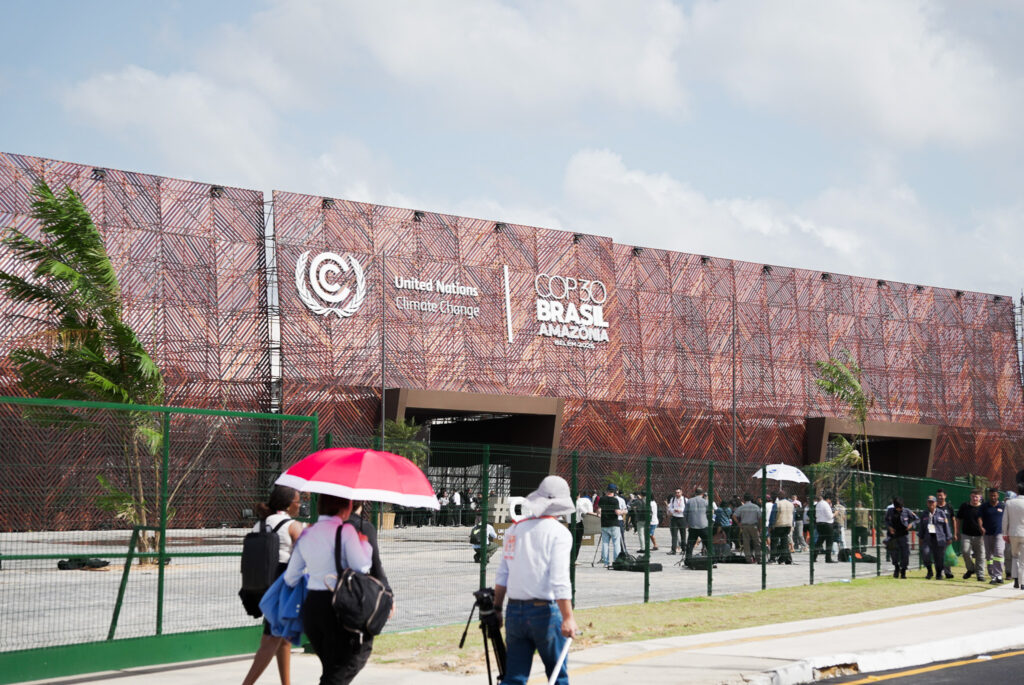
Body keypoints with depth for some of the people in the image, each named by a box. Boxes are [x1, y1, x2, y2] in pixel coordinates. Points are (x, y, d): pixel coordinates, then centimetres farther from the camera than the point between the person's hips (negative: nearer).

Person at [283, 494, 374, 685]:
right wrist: (364, 543, 2)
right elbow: (361, 566, -15)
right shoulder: (345, 531, -10)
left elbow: (290, 577, 12)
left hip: (311, 607, 6)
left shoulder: (306, 535, 10)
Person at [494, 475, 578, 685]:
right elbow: (560, 580, -16)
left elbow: (502, 575, 12)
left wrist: (497, 608, 20)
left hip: (514, 612, 5)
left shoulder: (514, 529, 9)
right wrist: (568, 618, -17)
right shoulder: (558, 533, -8)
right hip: (545, 612, -5)